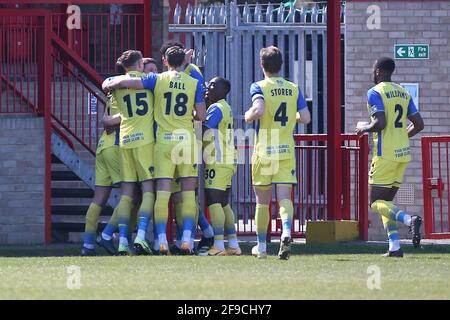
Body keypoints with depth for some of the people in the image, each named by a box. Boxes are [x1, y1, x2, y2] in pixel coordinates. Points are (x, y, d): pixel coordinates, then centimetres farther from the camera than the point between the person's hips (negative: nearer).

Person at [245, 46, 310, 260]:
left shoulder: (259, 87, -6)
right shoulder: (293, 89, 6)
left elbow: (258, 110, -24)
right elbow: (305, 118, 3)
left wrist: (249, 116, -3)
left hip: (264, 151, -2)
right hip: (287, 151, 2)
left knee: (262, 200, 10)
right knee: (284, 196, -4)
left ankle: (261, 246, 18)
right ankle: (286, 232, -32)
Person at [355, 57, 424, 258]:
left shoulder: (375, 93, -8)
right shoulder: (404, 93, 13)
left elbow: (380, 123, -20)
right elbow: (418, 125, 12)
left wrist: (364, 128, -1)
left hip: (385, 155, -7)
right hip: (403, 153, 7)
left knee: (376, 202, -3)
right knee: (386, 200, 14)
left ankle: (409, 220, -28)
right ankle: (394, 247, 3)